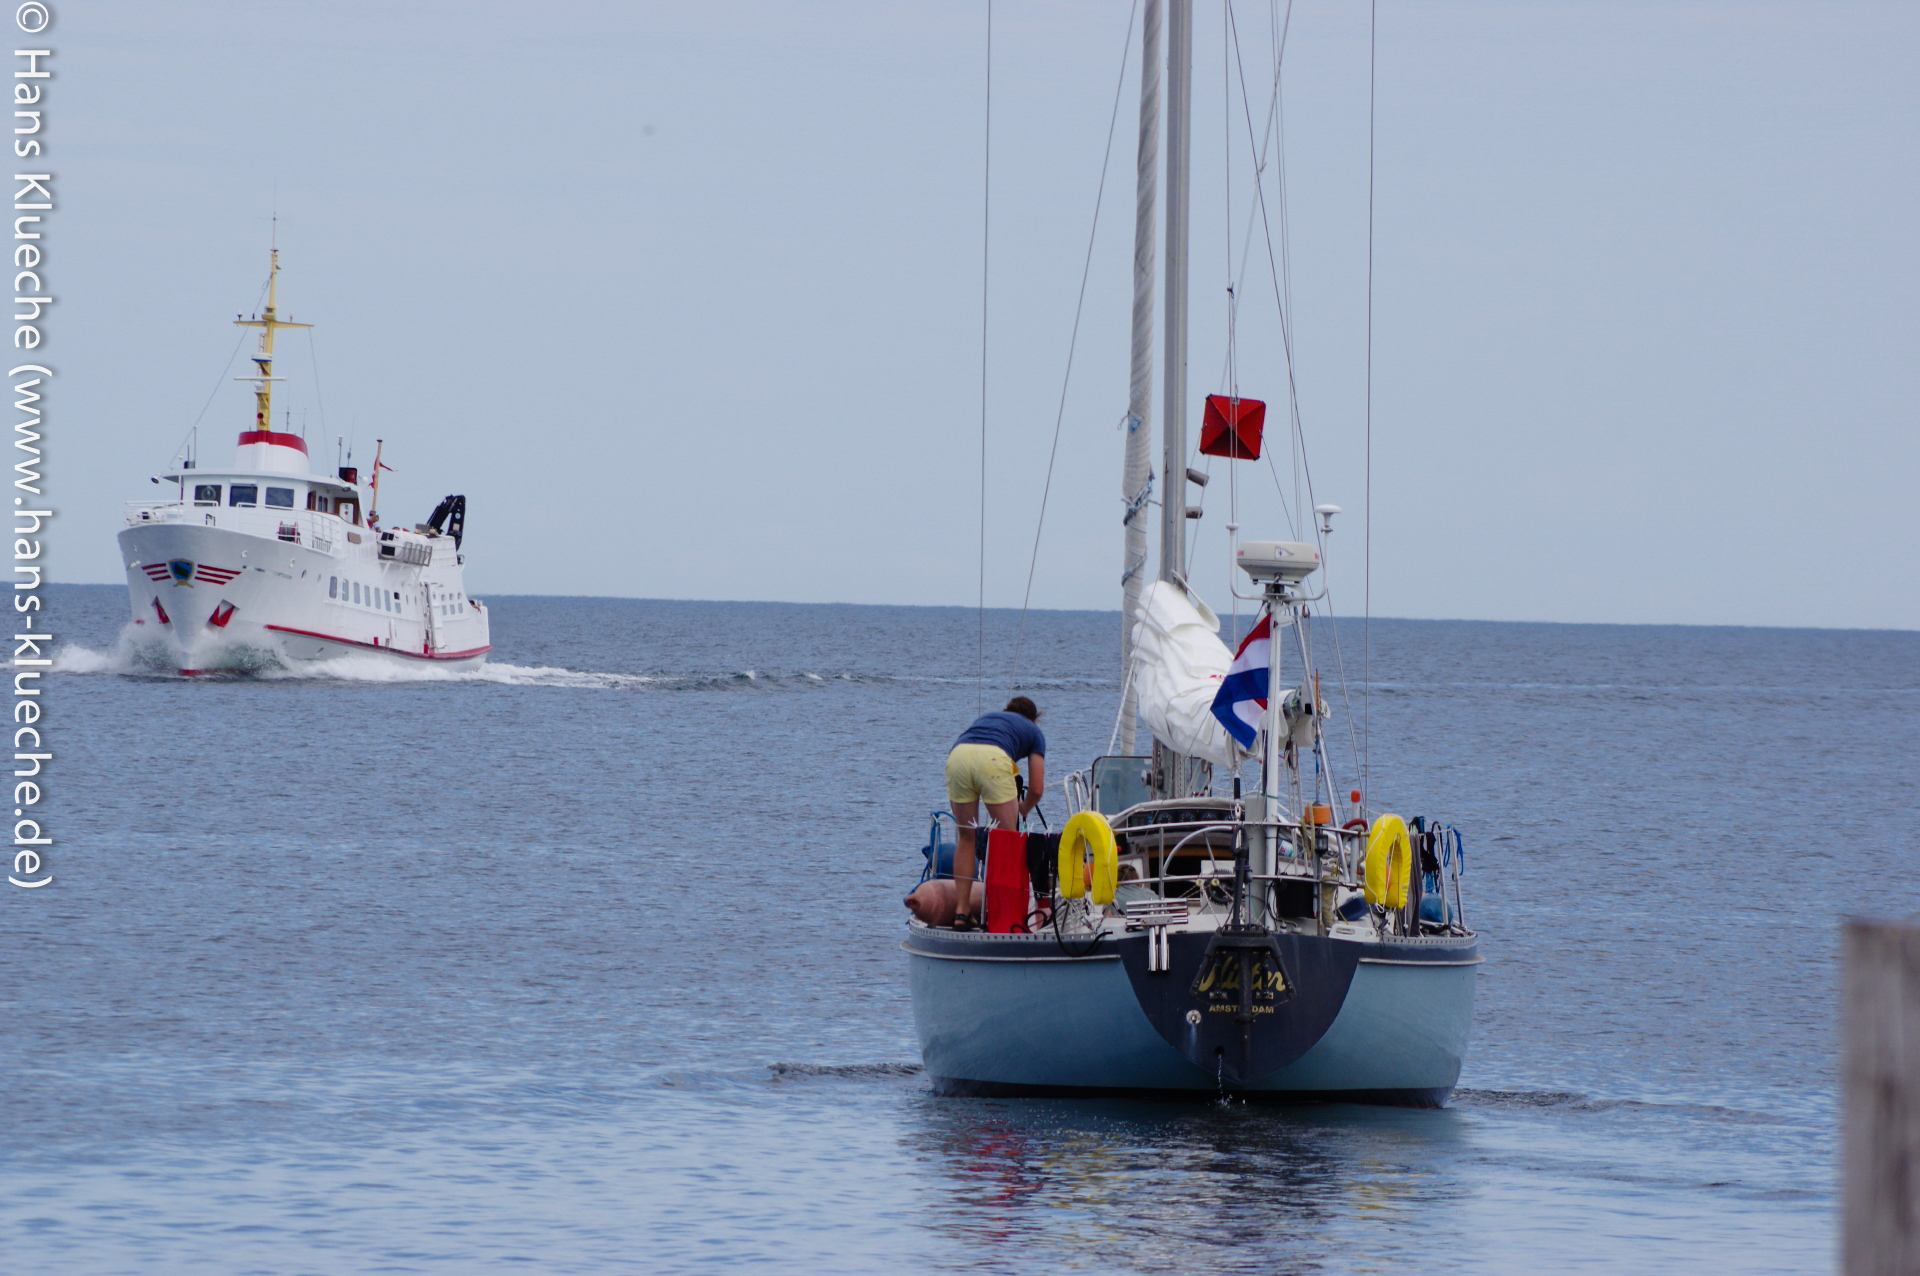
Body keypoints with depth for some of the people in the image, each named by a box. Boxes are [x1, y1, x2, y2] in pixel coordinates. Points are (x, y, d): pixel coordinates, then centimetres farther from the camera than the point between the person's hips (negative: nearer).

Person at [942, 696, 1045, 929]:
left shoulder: (985, 718, 40)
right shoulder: (1033, 731, 30)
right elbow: (1036, 789, 24)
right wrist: (1023, 809, 47)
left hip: (957, 755, 4)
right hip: (993, 759, -4)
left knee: (966, 839, 17)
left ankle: (961, 911, 13)